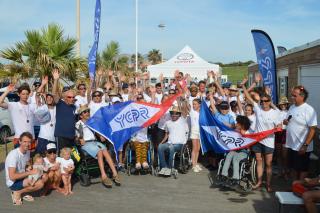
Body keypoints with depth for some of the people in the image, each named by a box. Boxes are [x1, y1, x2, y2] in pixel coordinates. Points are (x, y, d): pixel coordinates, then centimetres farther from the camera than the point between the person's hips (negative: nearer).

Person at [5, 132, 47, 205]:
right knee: (40, 183, -25)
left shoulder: (27, 152, 0)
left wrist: (29, 168, -5)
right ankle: (18, 193, -4)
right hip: (13, 183, -8)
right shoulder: (13, 155, -25)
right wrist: (29, 172, -26)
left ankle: (23, 193, 4)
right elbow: (12, 177, -29)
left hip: (22, 177, 8)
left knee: (44, 177, -5)